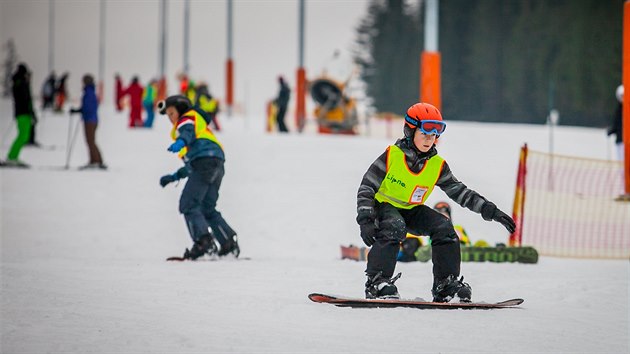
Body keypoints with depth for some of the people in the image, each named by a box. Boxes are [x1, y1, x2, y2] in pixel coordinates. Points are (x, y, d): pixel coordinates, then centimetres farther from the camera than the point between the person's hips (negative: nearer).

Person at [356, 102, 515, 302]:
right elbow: (367, 187, -17)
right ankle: (377, 283, -33)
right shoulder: (391, 156, -19)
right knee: (394, 228, -36)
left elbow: (460, 192, 1)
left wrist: (490, 211, -8)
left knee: (444, 228, -16)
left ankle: (446, 286, -7)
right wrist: (365, 221, -29)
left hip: (411, 211, 5)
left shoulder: (437, 166, -5)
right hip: (384, 206, -5)